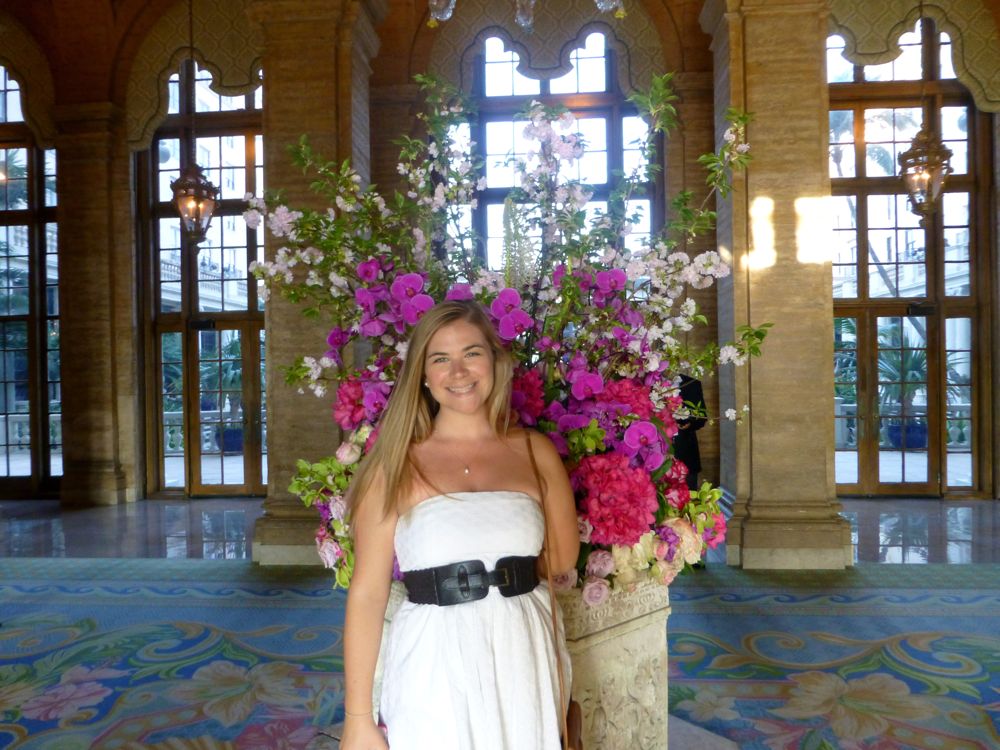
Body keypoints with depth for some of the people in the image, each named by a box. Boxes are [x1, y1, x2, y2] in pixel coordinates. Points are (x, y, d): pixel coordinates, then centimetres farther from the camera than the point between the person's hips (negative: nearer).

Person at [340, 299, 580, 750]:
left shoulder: (536, 451, 1)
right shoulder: (396, 465, -6)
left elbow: (563, 557, 11)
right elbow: (367, 593, -7)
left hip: (523, 662, 3)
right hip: (435, 667, -2)